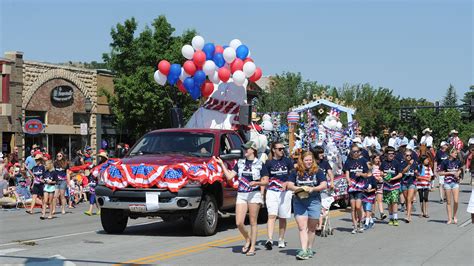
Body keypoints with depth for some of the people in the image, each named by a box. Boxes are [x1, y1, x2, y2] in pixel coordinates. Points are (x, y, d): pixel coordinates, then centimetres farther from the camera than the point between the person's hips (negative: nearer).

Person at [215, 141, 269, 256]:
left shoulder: (259, 164, 2)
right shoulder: (240, 163, 12)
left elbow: (266, 181, 0)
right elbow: (229, 176, 6)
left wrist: (256, 183, -17)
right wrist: (222, 164, 1)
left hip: (254, 194, -3)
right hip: (241, 195, 3)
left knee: (253, 222, 1)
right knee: (239, 223, -4)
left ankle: (252, 247, 8)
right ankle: (248, 240, 22)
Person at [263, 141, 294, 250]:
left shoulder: (287, 161, 5)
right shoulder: (269, 163, 2)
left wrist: (287, 183, -8)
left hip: (285, 192, 2)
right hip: (272, 192, -2)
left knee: (282, 218, 9)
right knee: (272, 216, -15)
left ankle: (281, 240, 21)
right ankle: (269, 240, -24)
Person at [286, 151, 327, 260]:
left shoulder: (317, 171, 1)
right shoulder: (296, 172, 7)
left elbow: (324, 185, -4)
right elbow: (289, 185, 5)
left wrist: (313, 189, -18)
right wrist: (297, 188, -14)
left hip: (314, 201, -1)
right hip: (299, 202, 1)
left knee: (312, 228, 8)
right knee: (302, 227, -8)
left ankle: (309, 249, 21)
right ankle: (303, 251, -13)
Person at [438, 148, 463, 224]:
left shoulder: (458, 162, 2)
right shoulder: (445, 162, -7)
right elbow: (440, 173, -5)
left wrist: (458, 173, -3)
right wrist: (450, 172, -13)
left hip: (455, 182, 2)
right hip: (447, 182, -2)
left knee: (456, 201, -7)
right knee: (448, 202, 5)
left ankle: (455, 216, 17)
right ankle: (449, 219, 13)